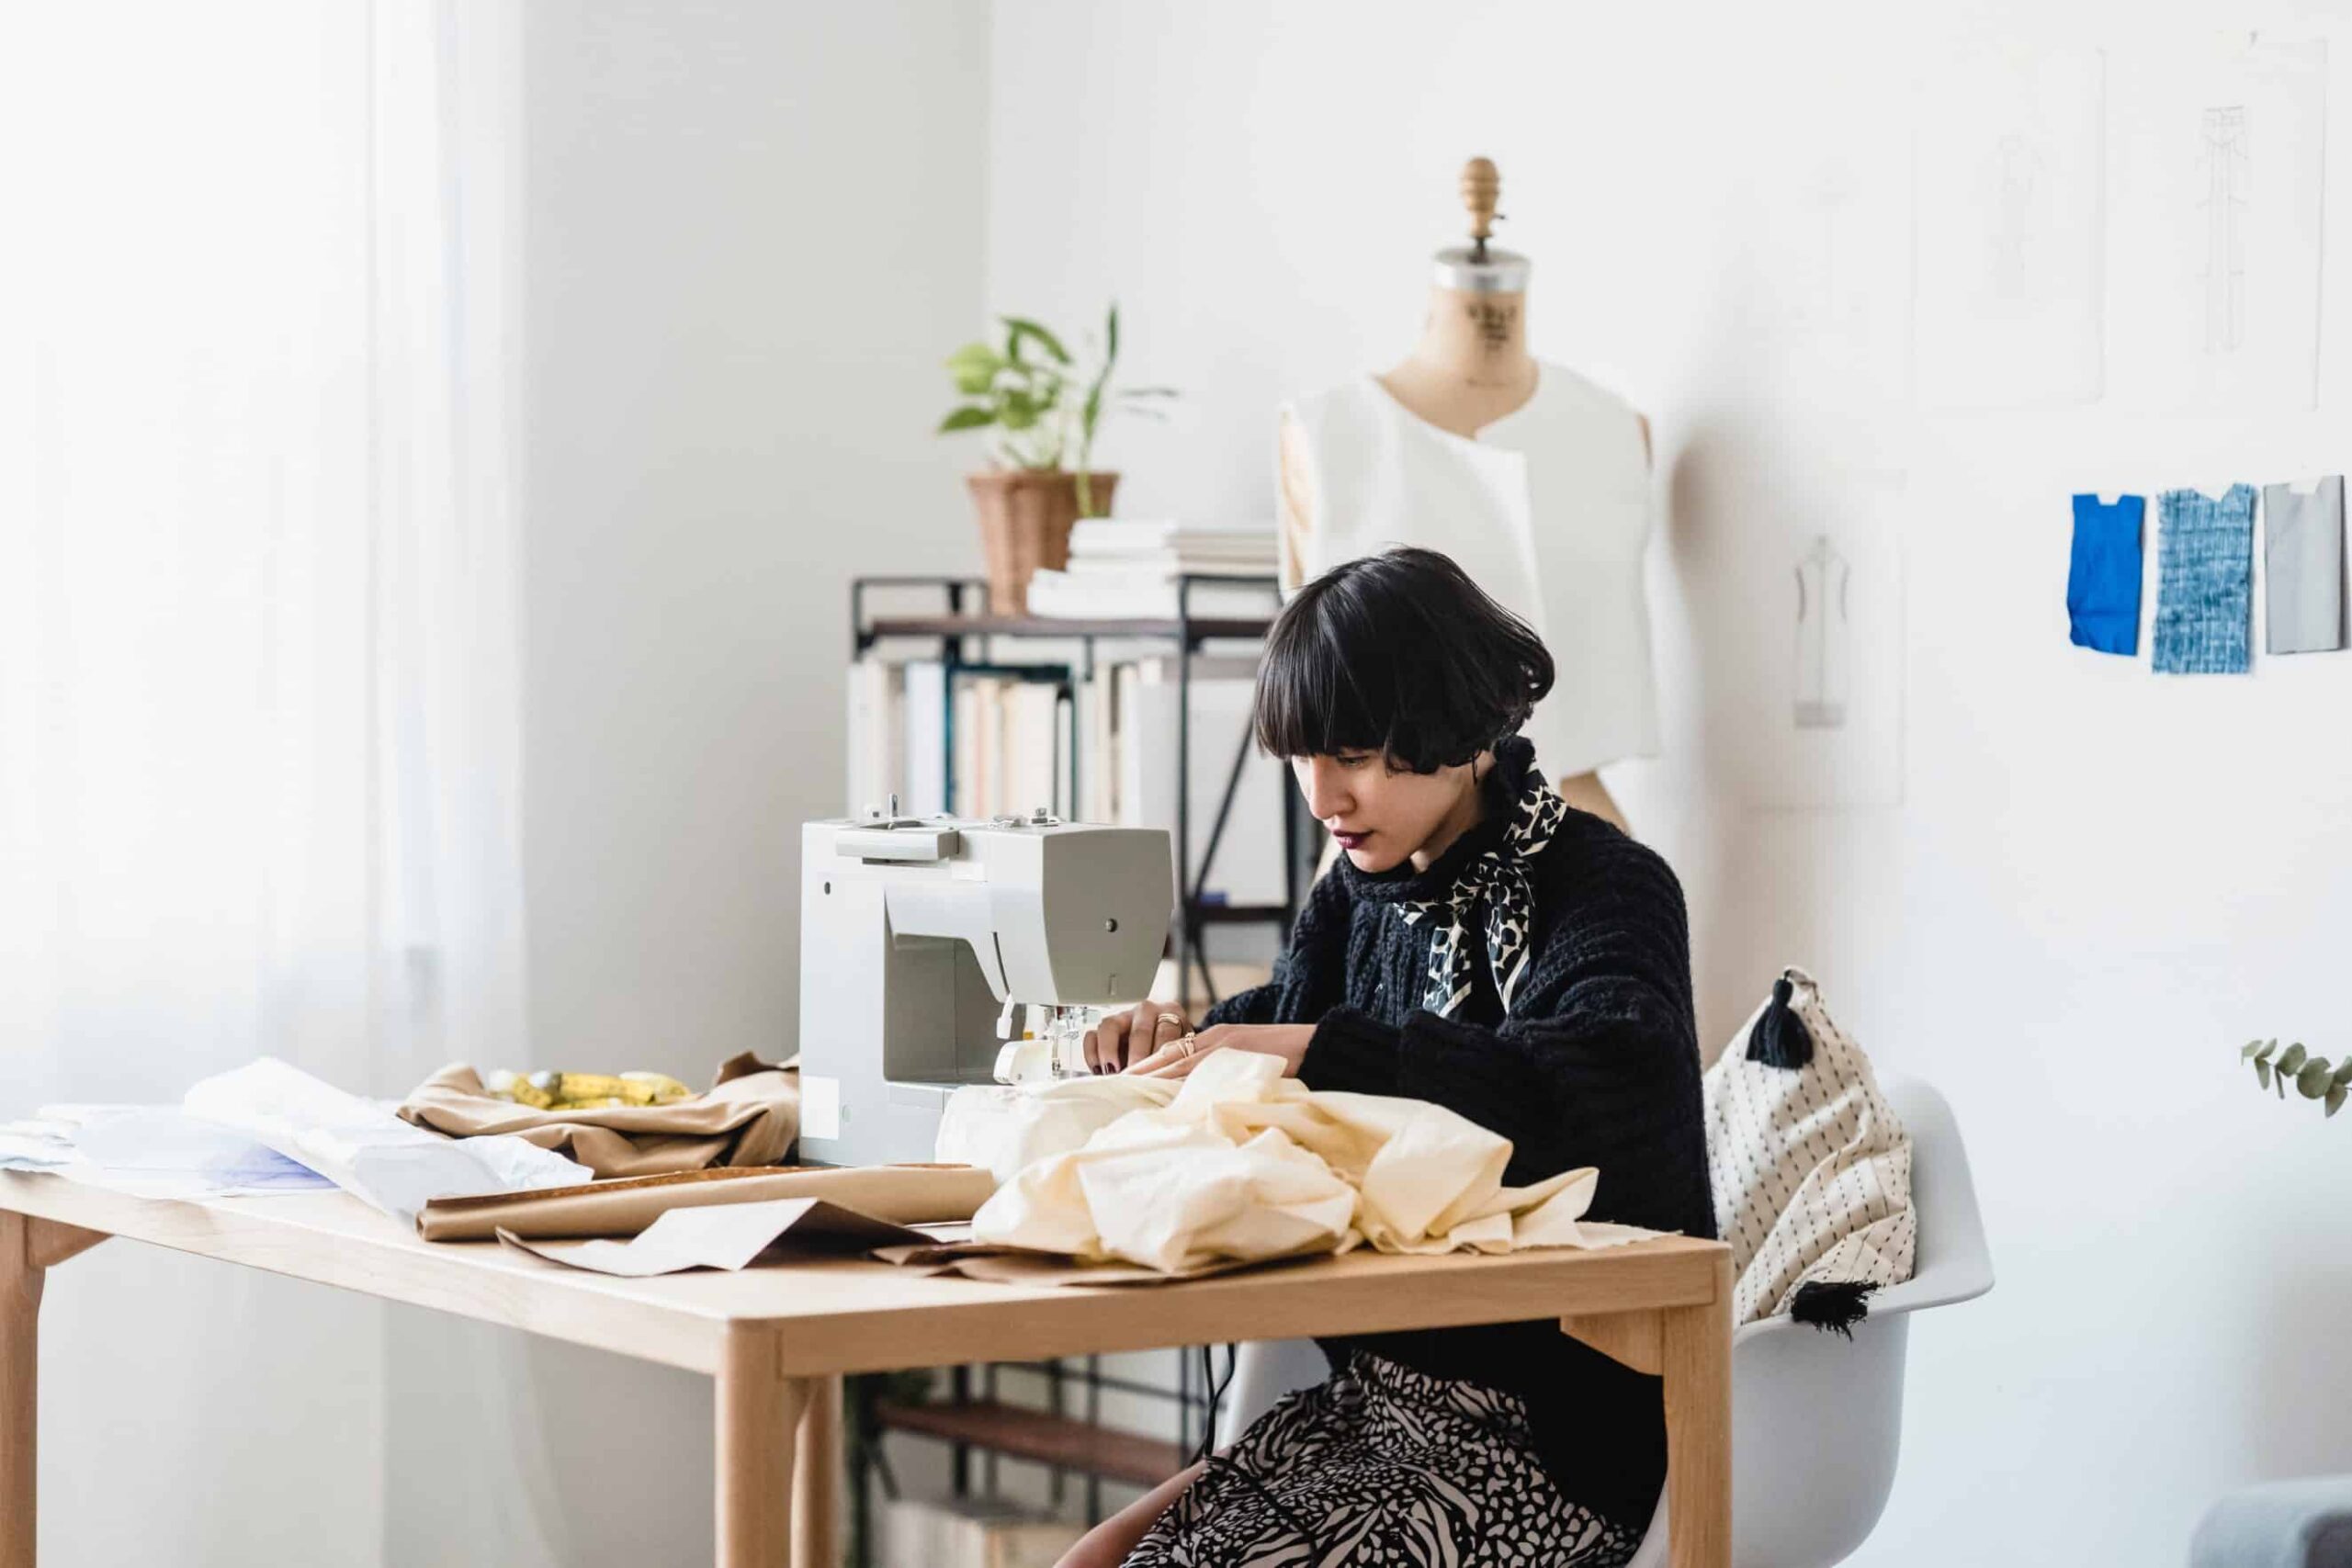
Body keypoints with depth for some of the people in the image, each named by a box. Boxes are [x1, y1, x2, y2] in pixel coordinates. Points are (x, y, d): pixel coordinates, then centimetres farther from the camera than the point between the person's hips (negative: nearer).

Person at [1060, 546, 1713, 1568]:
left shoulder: (1606, 890, -12)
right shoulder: (1362, 892, 9)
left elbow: (1611, 1080, -33)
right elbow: (1291, 1009, 27)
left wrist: (1316, 1051, -34)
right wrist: (1182, 1039, 1)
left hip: (1557, 1434, -7)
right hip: (1380, 1393, 7)